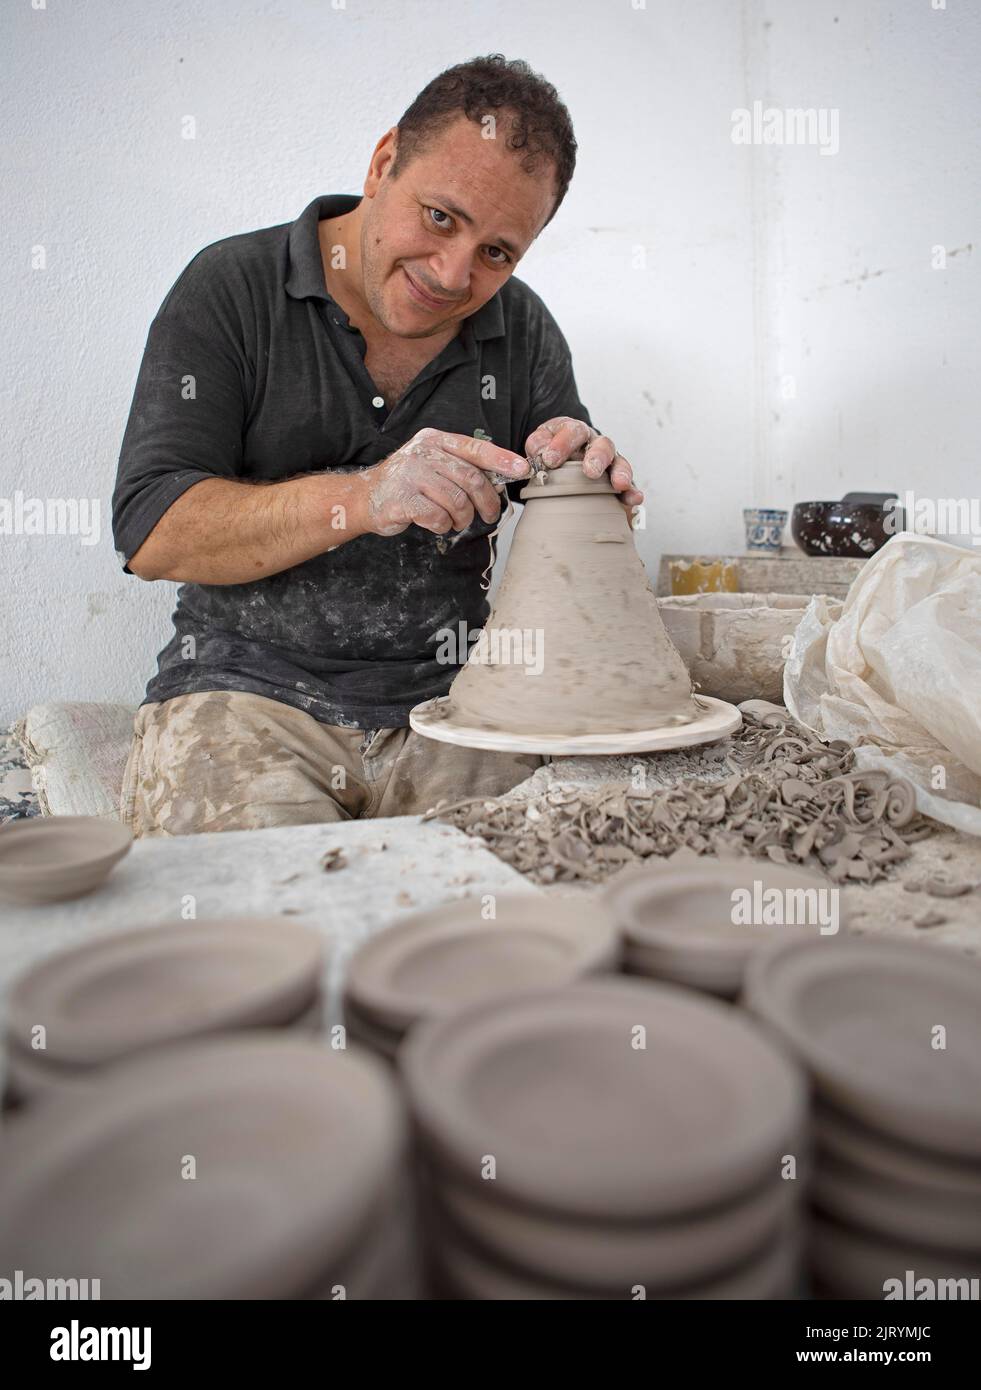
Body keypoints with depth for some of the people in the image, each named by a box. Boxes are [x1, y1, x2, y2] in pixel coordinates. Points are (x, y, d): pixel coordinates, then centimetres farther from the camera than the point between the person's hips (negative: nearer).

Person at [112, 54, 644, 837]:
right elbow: (150, 532, -11)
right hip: (250, 688, -2)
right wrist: (361, 498, -24)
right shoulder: (233, 288, -2)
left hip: (445, 703, 3)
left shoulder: (523, 329, 9)